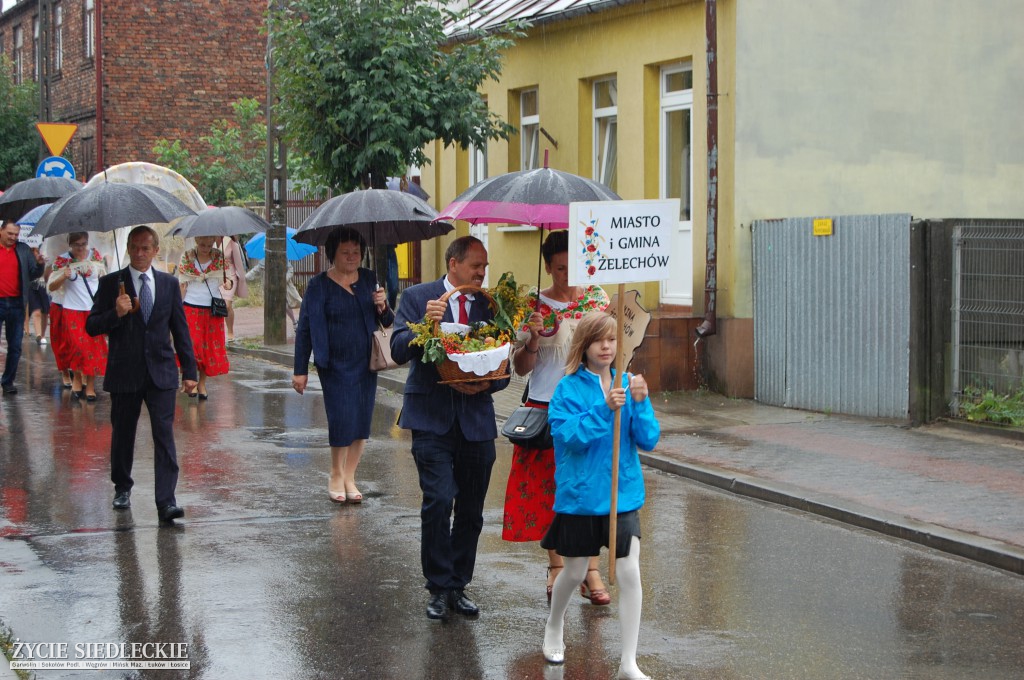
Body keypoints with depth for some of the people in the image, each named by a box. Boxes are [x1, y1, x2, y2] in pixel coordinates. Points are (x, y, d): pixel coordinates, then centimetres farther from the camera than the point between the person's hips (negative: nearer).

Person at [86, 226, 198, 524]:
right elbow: (91, 326, -1)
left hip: (161, 373, 0)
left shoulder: (169, 283, 8)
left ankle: (166, 502, -13)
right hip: (124, 373, 0)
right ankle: (122, 488, 34)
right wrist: (116, 314, -20)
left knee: (165, 435, -9)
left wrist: (189, 371, 7)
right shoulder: (111, 283, 2)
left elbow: (180, 329, 11)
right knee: (123, 434, 12)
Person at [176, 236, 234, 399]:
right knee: (191, 344, -10)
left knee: (211, 345, 3)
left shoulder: (220, 258, 1)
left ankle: (202, 383, 14)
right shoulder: (186, 257, 0)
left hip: (213, 310, 1)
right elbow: (182, 284, 3)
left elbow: (230, 274, 0)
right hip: (191, 308, -1)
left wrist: (228, 283, -24)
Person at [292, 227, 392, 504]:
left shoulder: (369, 279, 7)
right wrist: (301, 370, -6)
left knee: (361, 421, 4)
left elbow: (388, 322, 14)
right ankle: (336, 476, 11)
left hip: (365, 364, 4)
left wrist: (383, 307, -9)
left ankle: (349, 477, 17)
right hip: (335, 365, -4)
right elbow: (305, 328, -4)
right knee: (342, 419, -9)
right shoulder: (320, 285, -5)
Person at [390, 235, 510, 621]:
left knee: (471, 511, 7)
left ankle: (458, 586, 21)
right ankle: (439, 589, 0)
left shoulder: (490, 304, 9)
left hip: (477, 419, 3)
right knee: (438, 502, -13)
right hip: (432, 419, -3)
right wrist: (425, 324, -24)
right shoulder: (417, 298, 1)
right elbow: (398, 351, -8)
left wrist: (486, 384, -11)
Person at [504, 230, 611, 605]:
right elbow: (521, 368, 0)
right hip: (546, 408, -1)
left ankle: (590, 570, 1)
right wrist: (532, 339, -18)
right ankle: (557, 567, 15)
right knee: (550, 490, 4)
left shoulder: (597, 298, 4)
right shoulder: (534, 306, -1)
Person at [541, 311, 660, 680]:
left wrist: (640, 403, -20)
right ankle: (553, 627, 45)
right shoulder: (569, 388, -8)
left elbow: (649, 440, -4)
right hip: (580, 494, -2)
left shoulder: (628, 384, 0)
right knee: (575, 572, 14)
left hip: (623, 494, 2)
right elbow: (570, 436, -19)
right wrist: (604, 409, -30)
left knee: (630, 574, -7)